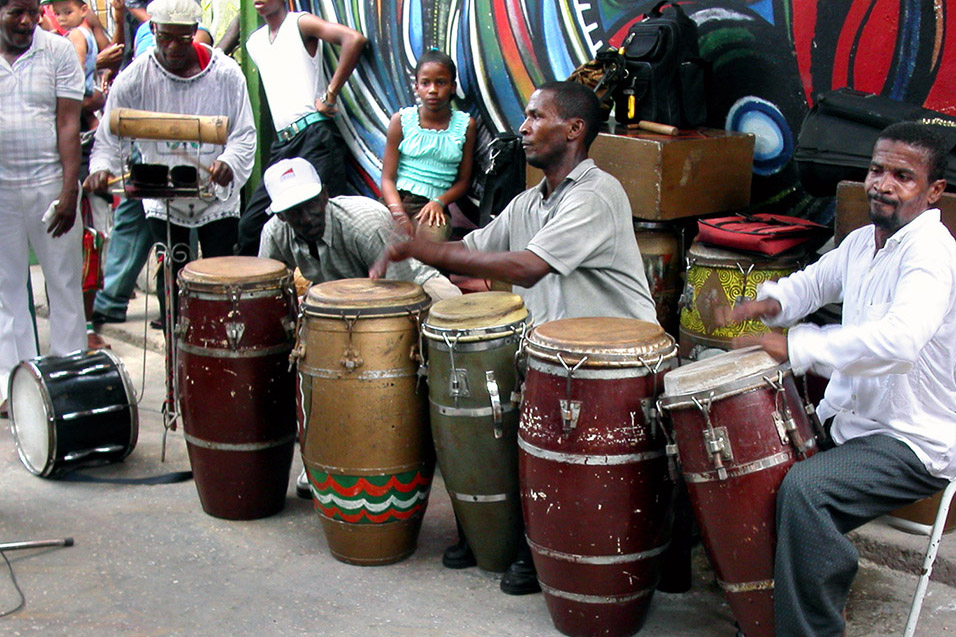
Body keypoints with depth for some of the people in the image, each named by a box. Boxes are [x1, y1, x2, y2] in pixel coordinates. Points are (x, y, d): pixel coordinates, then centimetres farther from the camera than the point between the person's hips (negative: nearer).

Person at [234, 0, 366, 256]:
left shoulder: (301, 23, -1)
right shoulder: (254, 42, 18)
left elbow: (354, 39, -17)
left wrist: (330, 95, -16)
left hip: (314, 136, -7)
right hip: (282, 143, 7)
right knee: (251, 223, 4)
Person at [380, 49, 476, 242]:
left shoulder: (465, 125, 7)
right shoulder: (401, 120, 6)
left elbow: (463, 180, 11)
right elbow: (388, 177, 1)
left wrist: (439, 202, -10)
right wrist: (399, 215, -17)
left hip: (433, 206, -1)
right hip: (398, 199, 1)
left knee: (433, 241, -35)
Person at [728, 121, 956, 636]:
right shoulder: (861, 242, 8)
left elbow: (899, 341, -39)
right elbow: (814, 281, 27)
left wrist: (797, 347, -38)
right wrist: (772, 301, 4)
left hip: (913, 441, -9)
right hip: (845, 417, 9)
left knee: (805, 489, -31)